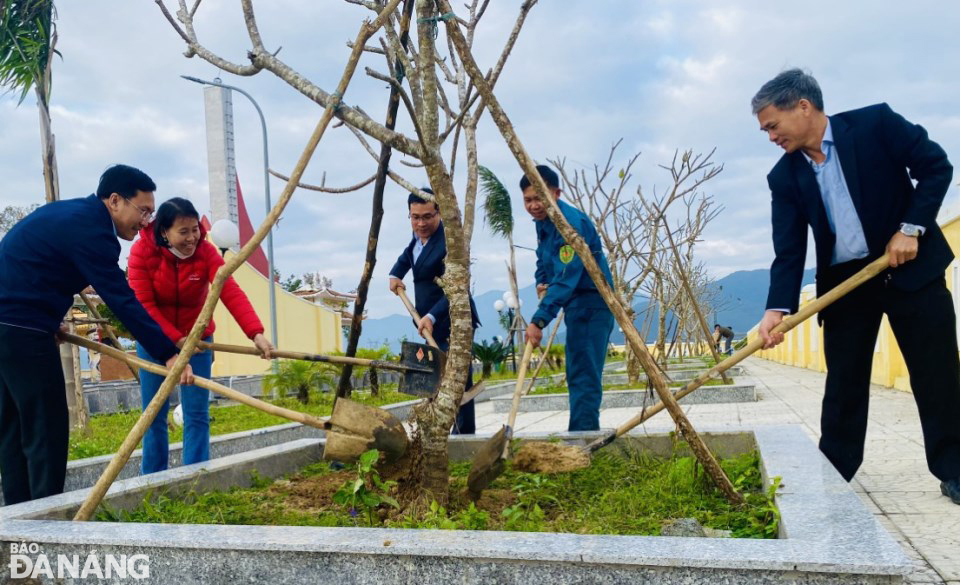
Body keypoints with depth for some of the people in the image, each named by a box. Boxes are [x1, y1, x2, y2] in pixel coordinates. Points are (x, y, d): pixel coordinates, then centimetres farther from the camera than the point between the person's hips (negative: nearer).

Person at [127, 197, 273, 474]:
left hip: (196, 338, 0)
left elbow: (231, 293, -29)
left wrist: (256, 333, -43)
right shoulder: (141, 252, -16)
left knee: (197, 414, -3)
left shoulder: (206, 252, -16)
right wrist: (175, 339, -26)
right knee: (154, 414, 6)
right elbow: (143, 304, -19)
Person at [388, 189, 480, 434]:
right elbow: (408, 254, 28)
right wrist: (396, 274, 9)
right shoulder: (419, 234, 7)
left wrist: (432, 317, -39)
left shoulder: (449, 241, -22)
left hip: (451, 322, -10)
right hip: (432, 324, 10)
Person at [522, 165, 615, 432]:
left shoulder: (570, 222, -21)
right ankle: (585, 434, 22)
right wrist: (541, 282, 6)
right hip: (575, 304, 10)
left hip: (590, 303, -10)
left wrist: (539, 320, -34)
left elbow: (566, 278, -29)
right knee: (578, 373, 14)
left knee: (583, 374, -13)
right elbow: (543, 259, 26)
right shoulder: (542, 221, 9)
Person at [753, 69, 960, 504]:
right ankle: (833, 475, 16)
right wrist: (777, 308, -21)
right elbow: (788, 252, -8)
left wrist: (911, 227, -16)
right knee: (843, 383, 5)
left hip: (912, 266, -2)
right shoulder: (785, 177, -3)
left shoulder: (875, 122, -10)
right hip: (844, 281, 2)